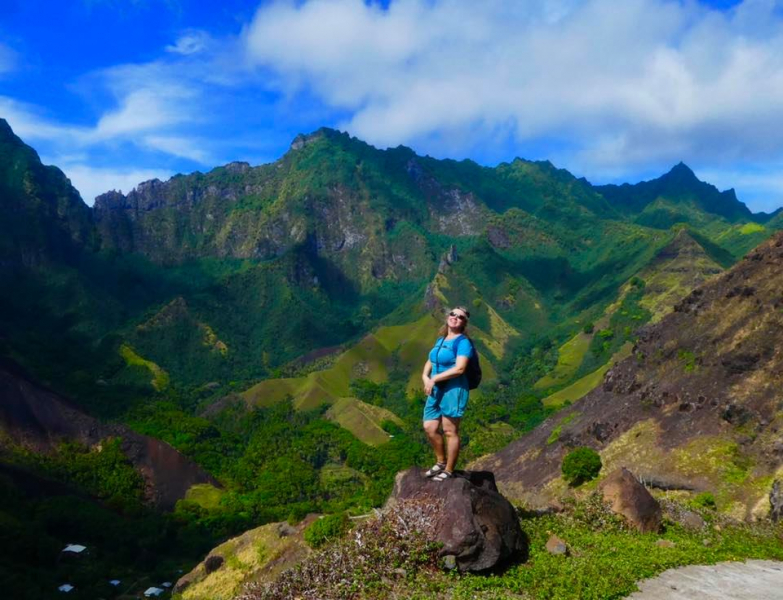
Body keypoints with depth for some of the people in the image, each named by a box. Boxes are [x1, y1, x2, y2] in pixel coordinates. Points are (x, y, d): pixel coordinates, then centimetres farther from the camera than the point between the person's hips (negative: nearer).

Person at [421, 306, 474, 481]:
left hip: (453, 390, -8)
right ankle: (441, 462, 28)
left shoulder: (463, 342, -10)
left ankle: (449, 471, 12)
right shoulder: (440, 340, 14)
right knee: (430, 428, 9)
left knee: (450, 431, 0)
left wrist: (434, 379, -17)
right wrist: (425, 377, -2)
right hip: (436, 390, 8)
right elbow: (429, 362, 20)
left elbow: (459, 368, -22)